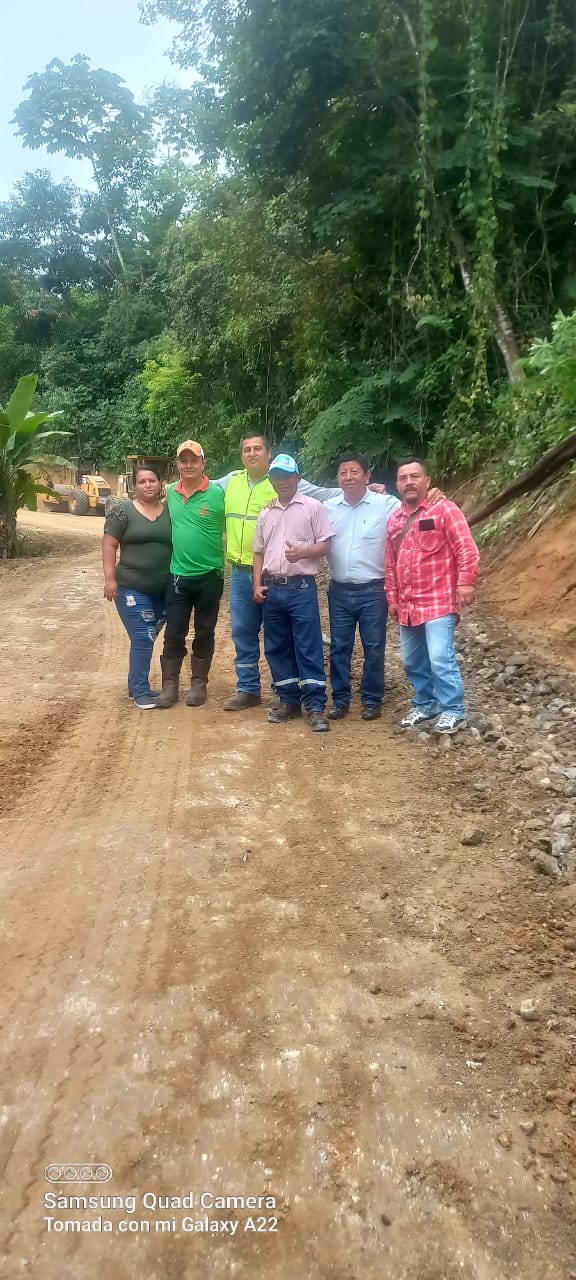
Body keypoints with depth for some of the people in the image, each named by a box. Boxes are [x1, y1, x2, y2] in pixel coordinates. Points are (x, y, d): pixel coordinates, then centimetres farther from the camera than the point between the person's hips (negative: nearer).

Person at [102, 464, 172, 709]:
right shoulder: (123, 510, -4)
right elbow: (109, 544, -6)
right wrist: (110, 577, -13)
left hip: (164, 590, 4)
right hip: (132, 588, -4)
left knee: (148, 639, 13)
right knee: (142, 639, -6)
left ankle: (137, 684, 27)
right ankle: (140, 692, 5)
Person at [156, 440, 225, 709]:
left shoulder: (218, 494, -9)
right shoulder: (170, 493, 4)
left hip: (209, 576, -3)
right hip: (178, 576, 3)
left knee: (204, 634, 10)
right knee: (174, 634, 5)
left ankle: (199, 684, 23)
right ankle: (169, 686, 15)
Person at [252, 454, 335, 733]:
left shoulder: (313, 507, 0)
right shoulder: (266, 514, 15)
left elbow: (326, 545, -4)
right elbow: (259, 552, 17)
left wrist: (303, 552, -22)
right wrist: (257, 585, 6)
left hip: (301, 587, -5)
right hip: (272, 588, 5)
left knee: (309, 647, -5)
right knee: (277, 648, 9)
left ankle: (316, 706, -2)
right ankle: (288, 700, 20)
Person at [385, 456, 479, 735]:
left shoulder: (443, 509, -5)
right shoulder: (394, 520, 14)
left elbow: (466, 549, -10)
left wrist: (465, 583, -19)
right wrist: (392, 598, 16)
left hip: (439, 602, -7)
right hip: (408, 606, 7)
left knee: (440, 658, -13)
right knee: (412, 661, 12)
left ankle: (453, 711, 1)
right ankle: (424, 704, 29)